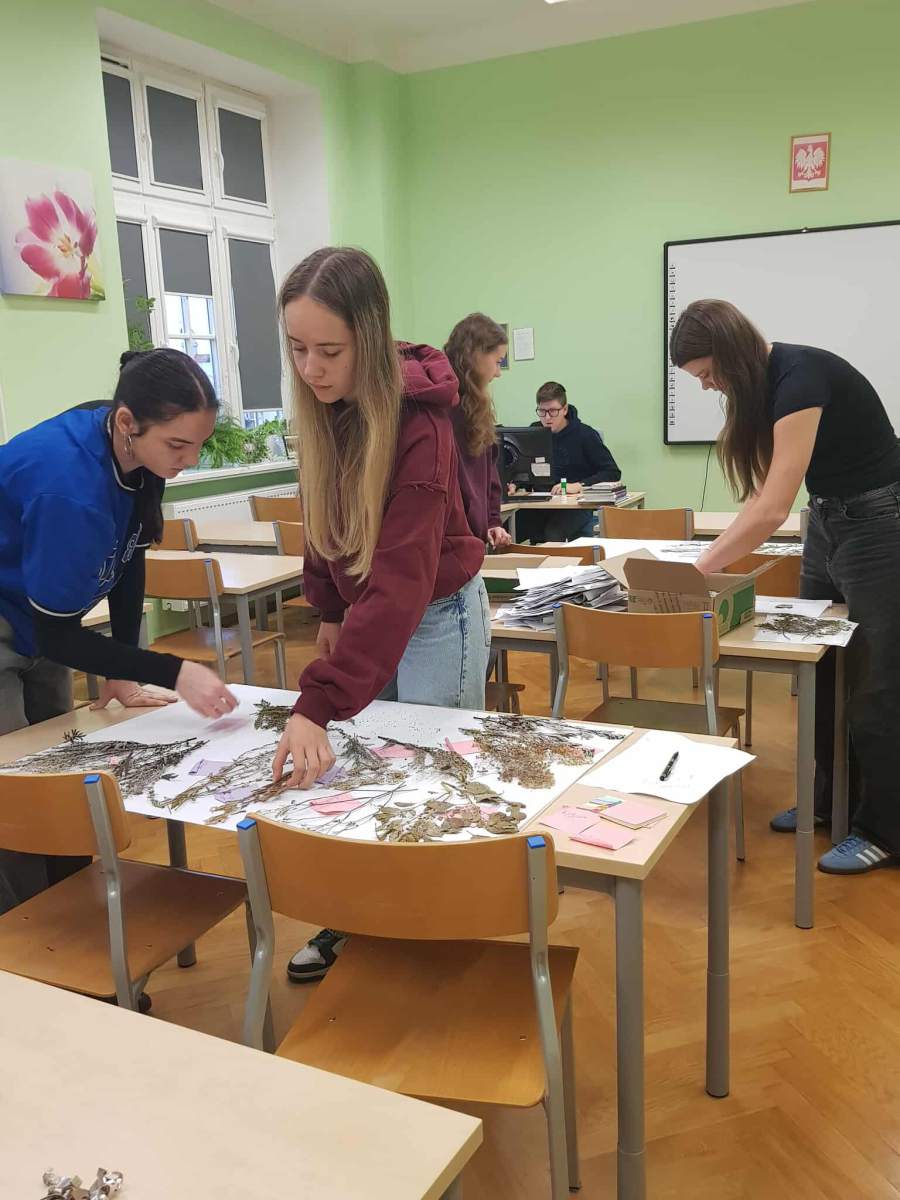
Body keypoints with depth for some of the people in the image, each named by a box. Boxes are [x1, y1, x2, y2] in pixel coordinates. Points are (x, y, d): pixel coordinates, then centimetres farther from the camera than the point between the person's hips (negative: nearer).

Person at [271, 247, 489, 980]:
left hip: (437, 615, -6)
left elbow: (398, 582, -37)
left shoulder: (418, 426, -29)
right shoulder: (323, 409, -8)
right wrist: (329, 611, 6)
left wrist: (318, 705, -44)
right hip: (363, 607, 7)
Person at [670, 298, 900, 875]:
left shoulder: (800, 376, -26)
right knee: (821, 674, 14)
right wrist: (720, 561, -1)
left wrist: (699, 570, -25)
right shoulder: (766, 381, 2)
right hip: (827, 520, 9)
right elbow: (767, 492, 7)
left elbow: (772, 509, -31)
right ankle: (830, 801, 29)